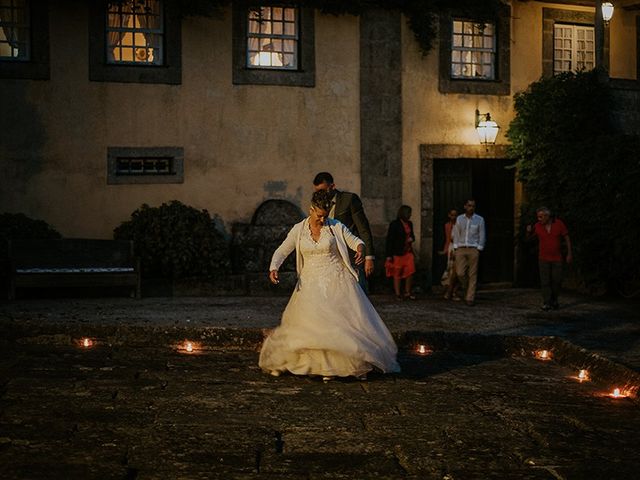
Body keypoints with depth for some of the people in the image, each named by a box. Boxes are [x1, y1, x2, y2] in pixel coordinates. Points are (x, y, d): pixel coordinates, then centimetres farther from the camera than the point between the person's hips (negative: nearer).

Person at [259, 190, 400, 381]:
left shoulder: (336, 227, -1)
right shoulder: (299, 230, 3)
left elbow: (355, 241, 2)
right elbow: (282, 251, 1)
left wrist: (360, 249, -21)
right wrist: (273, 268, -17)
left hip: (337, 281, -1)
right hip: (311, 284, 1)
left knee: (349, 319, -6)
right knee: (311, 323, -7)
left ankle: (359, 364, 3)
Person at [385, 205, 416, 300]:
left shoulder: (409, 224, 12)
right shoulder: (394, 224, -7)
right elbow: (389, 239, -8)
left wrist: (412, 238, 0)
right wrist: (389, 255, -13)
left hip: (408, 252, 6)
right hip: (398, 253, -6)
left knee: (410, 272, 0)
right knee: (397, 274, 2)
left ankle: (407, 293, 10)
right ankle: (398, 294, 9)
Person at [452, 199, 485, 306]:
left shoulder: (480, 220, 2)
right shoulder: (459, 219, 9)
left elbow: (482, 236, 2)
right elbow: (456, 235, 11)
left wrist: (479, 250, -5)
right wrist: (455, 250, 4)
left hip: (473, 249, -2)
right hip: (461, 249, 2)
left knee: (472, 275, -4)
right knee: (460, 273, -6)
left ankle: (470, 298, -1)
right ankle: (467, 288, 22)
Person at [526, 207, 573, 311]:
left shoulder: (559, 223, -8)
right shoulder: (538, 226, -6)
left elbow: (567, 238, -3)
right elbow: (529, 237, 8)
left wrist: (569, 254, -8)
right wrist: (528, 231, -14)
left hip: (557, 258, 0)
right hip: (543, 258, 0)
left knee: (557, 280, 0)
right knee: (545, 281, -6)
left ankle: (554, 300, 21)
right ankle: (546, 303, -3)